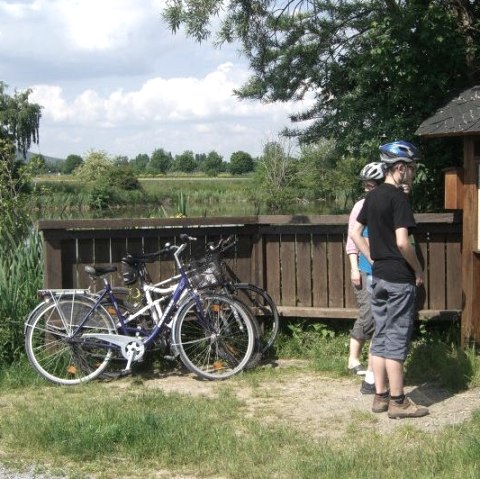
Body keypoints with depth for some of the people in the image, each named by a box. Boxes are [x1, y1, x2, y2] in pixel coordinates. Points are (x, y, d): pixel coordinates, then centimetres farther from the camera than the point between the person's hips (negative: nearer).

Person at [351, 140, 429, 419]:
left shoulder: (373, 196, 10)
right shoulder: (399, 197, -16)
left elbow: (355, 233, 14)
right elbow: (402, 242, -22)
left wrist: (374, 260, 15)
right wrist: (419, 271, -9)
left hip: (378, 277, 8)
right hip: (399, 279, -8)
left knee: (380, 337, 12)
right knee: (397, 339, -2)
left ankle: (381, 396, 19)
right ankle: (398, 402, 5)